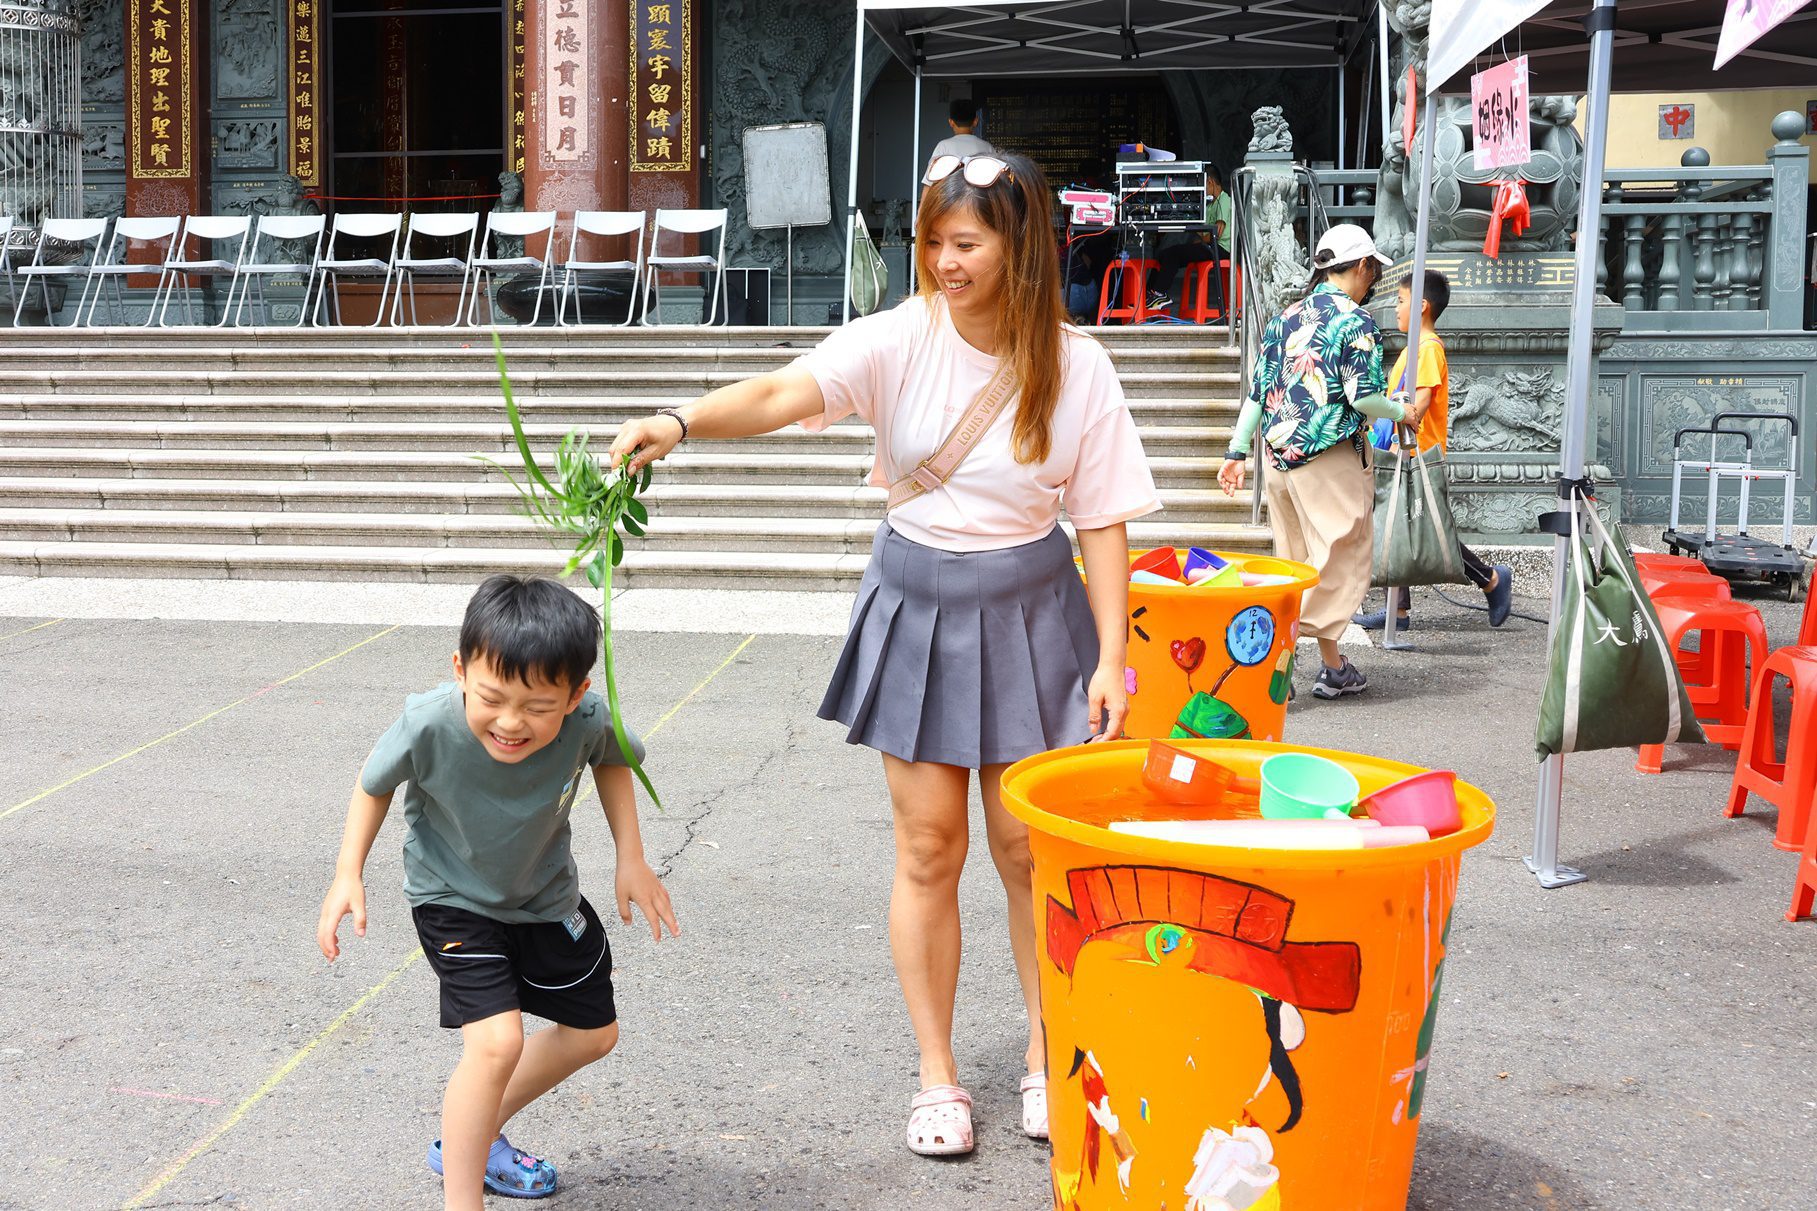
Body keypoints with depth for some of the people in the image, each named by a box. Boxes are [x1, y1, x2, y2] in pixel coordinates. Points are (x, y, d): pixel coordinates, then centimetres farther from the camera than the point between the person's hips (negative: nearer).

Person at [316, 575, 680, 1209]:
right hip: (453, 897, -4)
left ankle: (470, 1137, 36)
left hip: (545, 893, 5)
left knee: (593, 1033, 16)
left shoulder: (588, 721, -30)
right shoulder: (430, 725, -36)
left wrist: (631, 859, -8)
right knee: (496, 1041, -22)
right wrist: (348, 875, -16)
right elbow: (375, 781, -12)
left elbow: (612, 759, -4)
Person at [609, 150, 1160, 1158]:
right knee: (928, 848, 5)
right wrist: (679, 424, -44)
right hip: (916, 604, 0)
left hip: (1029, 612, 0)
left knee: (1029, 846, 6)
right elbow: (786, 394, -26)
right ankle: (937, 1075, 20)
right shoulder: (901, 338, -10)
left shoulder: (1074, 367, -8)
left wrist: (1111, 657, -6)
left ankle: (1046, 1056, 28)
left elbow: (1103, 519, -3)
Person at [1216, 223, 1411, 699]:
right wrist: (1401, 412, 5)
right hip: (1331, 458, -7)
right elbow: (1363, 396, -15)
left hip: (1280, 456, 7)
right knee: (1341, 558, 1)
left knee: (1297, 561, 13)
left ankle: (1333, 667, 20)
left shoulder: (1286, 318, 11)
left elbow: (1258, 390, 10)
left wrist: (1237, 452, 13)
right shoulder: (1356, 321, -9)